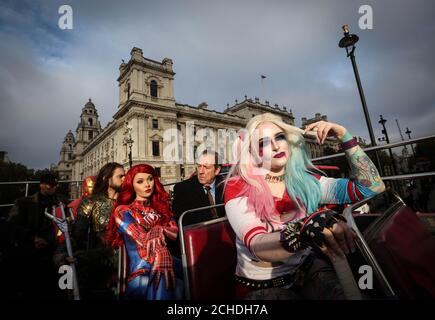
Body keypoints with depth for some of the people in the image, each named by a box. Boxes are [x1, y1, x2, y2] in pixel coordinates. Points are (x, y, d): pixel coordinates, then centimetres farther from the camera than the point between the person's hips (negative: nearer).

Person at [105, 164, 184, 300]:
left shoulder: (161, 206, 20)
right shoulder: (123, 212, 6)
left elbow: (176, 232, 5)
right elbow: (144, 240, -7)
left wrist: (159, 230, -13)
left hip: (168, 266, 4)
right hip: (141, 274, -4)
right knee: (163, 279, -36)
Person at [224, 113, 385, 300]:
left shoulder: (305, 180, -3)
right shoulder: (238, 188, -15)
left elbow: (372, 186, -4)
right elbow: (257, 246, -29)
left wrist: (344, 137, -10)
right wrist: (304, 231, -47)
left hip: (309, 269, 4)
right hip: (262, 286, -3)